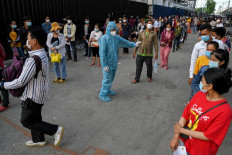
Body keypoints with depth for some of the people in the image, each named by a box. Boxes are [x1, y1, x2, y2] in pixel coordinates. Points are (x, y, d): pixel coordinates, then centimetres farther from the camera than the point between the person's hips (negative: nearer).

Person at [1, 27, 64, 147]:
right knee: (35, 118, 23)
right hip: (40, 93, 9)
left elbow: (21, 82, -25)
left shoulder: (33, 61, -31)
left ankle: (55, 130, 11)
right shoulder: (43, 54, 0)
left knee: (26, 121, 10)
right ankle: (38, 140, 41)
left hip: (33, 96, -9)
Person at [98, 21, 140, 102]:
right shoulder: (104, 38, -16)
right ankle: (102, 95, 13)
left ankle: (107, 90, 36)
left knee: (111, 77, 18)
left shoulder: (116, 37, 5)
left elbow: (124, 42, 23)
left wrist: (134, 44, 33)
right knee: (107, 78, -2)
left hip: (114, 62, 8)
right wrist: (104, 65, -20)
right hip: (107, 63, -7)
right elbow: (102, 53, -19)